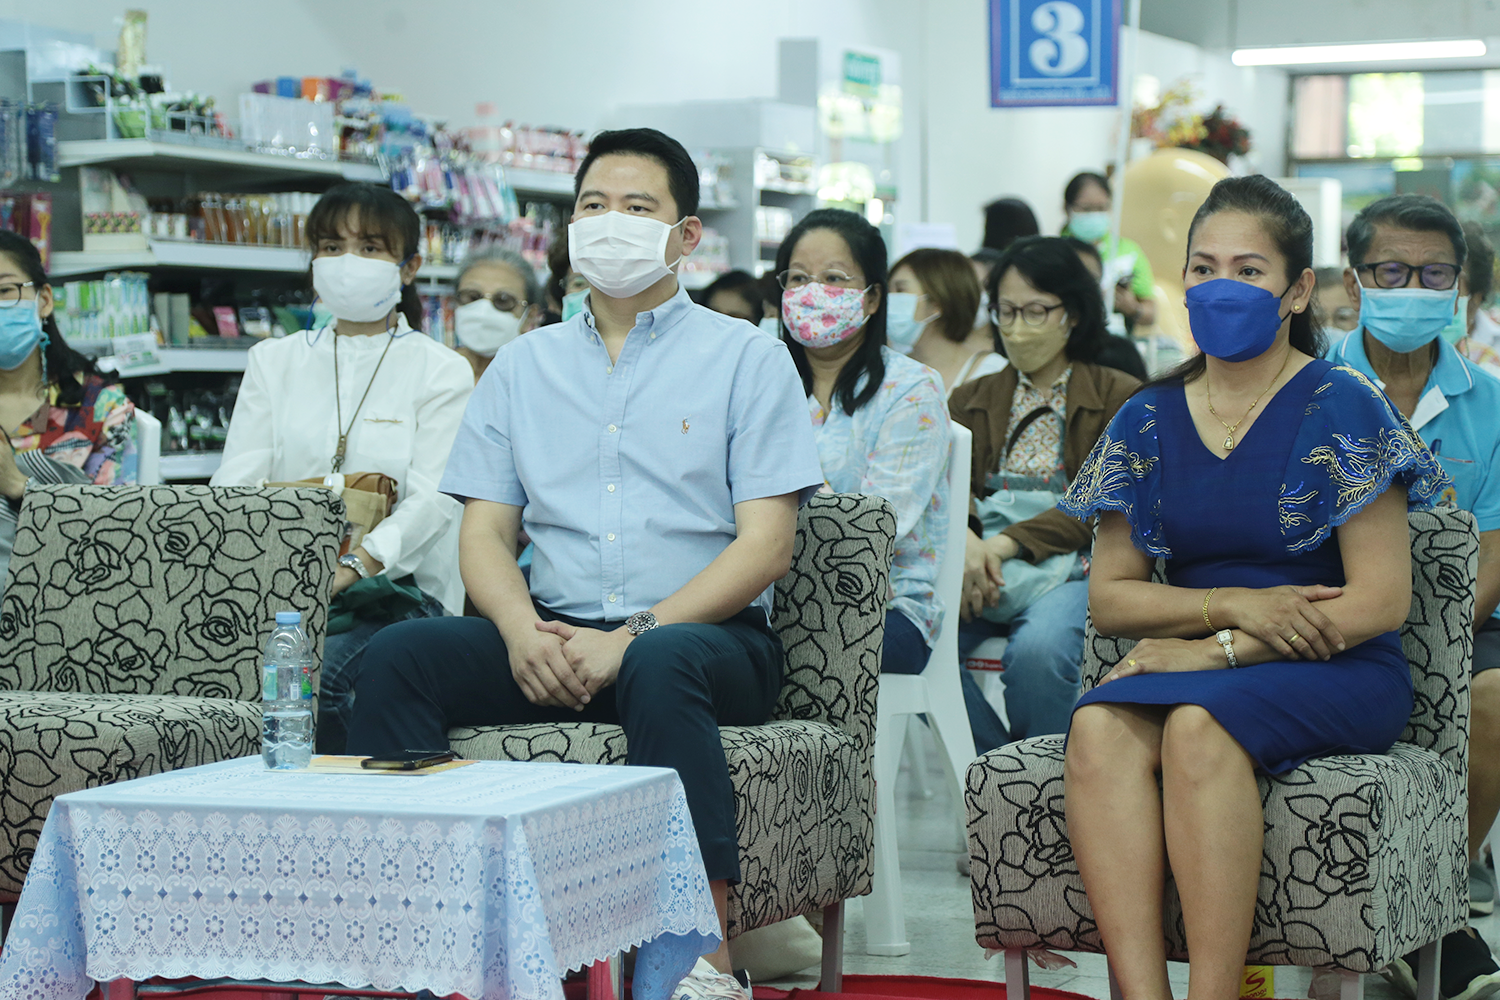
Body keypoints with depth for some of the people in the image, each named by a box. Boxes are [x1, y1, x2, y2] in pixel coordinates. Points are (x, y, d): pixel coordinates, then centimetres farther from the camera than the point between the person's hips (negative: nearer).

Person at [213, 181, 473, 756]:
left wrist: (347, 569, -23)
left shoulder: (443, 373, 8)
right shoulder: (274, 361, 20)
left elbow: (430, 503, -6)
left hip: (398, 587, -3)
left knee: (318, 674, -34)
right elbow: (234, 482, 9)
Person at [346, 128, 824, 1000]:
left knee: (660, 668, -39)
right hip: (553, 638, 4)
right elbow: (485, 534, 12)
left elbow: (767, 543, -4)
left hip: (705, 635, -4)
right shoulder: (523, 368, 18)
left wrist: (633, 636, -17)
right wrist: (523, 628, -12)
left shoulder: (747, 359, 6)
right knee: (403, 655, -23)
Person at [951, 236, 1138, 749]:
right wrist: (965, 541, -16)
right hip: (979, 564, 4)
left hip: (1069, 567, -3)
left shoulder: (1118, 396, 8)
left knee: (1038, 649, -36)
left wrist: (1009, 544, -16)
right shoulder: (972, 399, 22)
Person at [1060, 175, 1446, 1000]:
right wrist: (1234, 605, -8)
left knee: (1199, 724, -36)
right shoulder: (1148, 421, 13)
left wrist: (1219, 651, -15)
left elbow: (1383, 598, -7)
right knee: (1100, 726, -31)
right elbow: (1108, 598, 11)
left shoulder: (1339, 408, -2)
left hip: (1336, 675, -4)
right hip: (1191, 666, 4)